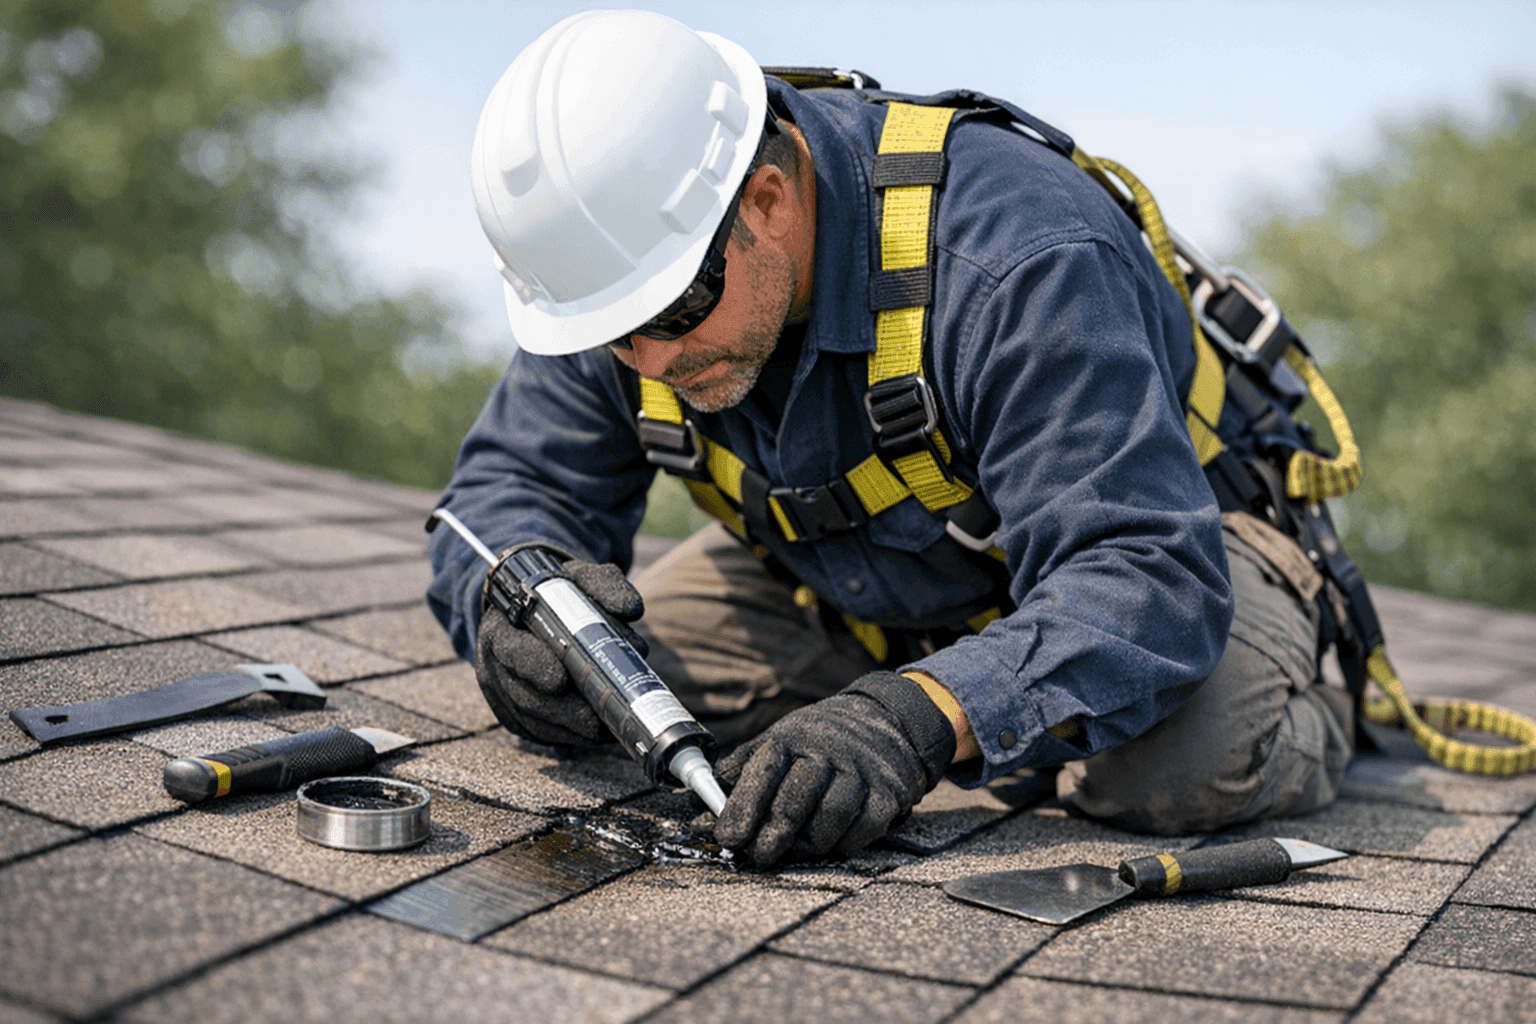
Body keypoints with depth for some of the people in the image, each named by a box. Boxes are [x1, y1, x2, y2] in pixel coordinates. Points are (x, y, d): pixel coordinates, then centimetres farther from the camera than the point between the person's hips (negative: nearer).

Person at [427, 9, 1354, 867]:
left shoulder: (1013, 257, -39)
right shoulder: (626, 257, -19)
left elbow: (1146, 578, -43)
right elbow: (511, 485, -9)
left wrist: (922, 716, -58)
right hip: (865, 596, 6)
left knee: (1189, 760, -36)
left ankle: (1304, 713, 4)